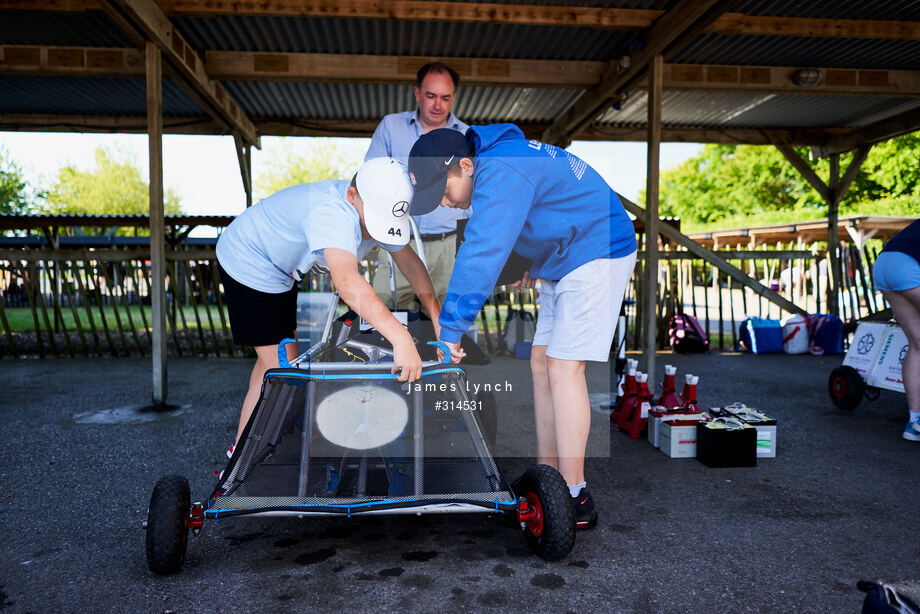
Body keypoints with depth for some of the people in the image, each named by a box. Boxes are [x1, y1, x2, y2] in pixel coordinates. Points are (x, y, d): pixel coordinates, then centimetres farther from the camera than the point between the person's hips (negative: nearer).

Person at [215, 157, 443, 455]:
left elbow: (408, 259, -7)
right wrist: (401, 339, -60)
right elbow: (348, 283, -54)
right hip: (248, 264, -9)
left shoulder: (375, 210, -12)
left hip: (278, 270, 9)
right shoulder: (333, 213, -40)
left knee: (279, 357, 18)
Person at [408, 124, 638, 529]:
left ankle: (575, 499, -10)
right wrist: (538, 264, 23)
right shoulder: (495, 160, 5)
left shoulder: (501, 173, -27)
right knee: (541, 362, 6)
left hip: (598, 254, -10)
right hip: (563, 262, 10)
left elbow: (482, 254, -34)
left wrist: (449, 330, -32)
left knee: (564, 367, -15)